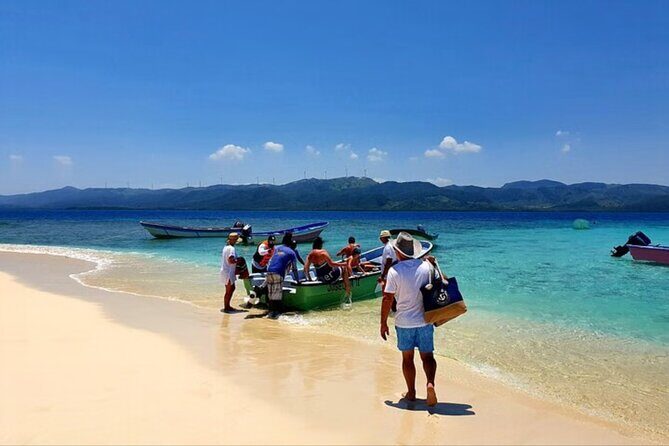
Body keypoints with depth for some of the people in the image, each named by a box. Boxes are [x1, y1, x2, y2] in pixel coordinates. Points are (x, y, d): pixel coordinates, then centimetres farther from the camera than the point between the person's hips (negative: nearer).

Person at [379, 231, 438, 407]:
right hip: (425, 320, 2)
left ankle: (411, 392, 20)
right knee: (427, 356, 11)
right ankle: (430, 383, -12)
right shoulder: (426, 266, -3)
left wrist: (383, 323, -3)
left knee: (407, 358, 13)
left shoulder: (394, 271, -13)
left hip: (404, 323, -2)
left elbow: (387, 298, -12)